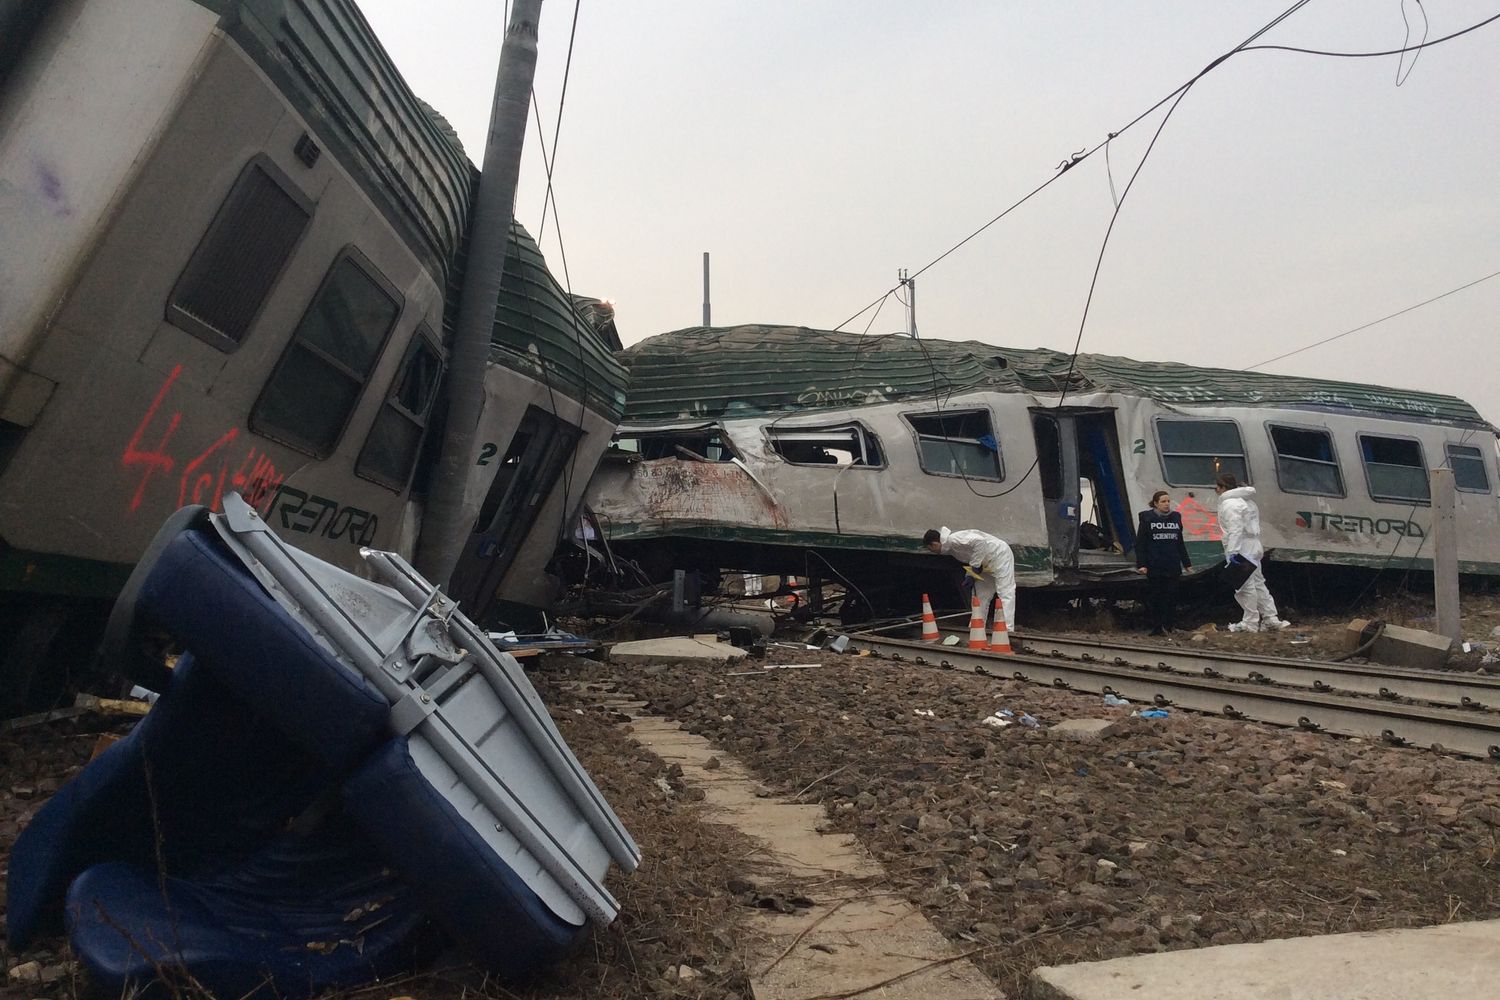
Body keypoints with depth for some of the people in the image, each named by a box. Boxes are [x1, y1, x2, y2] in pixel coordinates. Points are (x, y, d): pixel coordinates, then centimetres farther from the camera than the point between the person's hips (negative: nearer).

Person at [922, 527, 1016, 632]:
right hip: (988, 563, 11)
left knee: (1005, 592, -13)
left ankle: (1007, 630, -18)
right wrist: (970, 575, 5)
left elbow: (979, 541, -35)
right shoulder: (951, 546, 6)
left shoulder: (953, 539, -25)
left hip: (1000, 554, -11)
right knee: (981, 595, 14)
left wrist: (975, 564, -27)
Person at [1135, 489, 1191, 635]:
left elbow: (1180, 543, 20)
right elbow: (1140, 543, -2)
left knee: (1171, 596, 2)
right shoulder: (1147, 518, 1)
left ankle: (1170, 625, 10)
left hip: (1173, 566, 3)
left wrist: (1186, 563, 18)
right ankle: (1157, 627, 6)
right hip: (1154, 566, -3)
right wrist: (1141, 564, -11)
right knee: (1154, 597, 0)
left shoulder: (1176, 517, 13)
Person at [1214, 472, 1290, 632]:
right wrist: (1260, 547, 22)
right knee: (1258, 583, 14)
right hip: (1253, 547, 10)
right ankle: (1272, 619, 16)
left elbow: (1235, 529, -24)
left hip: (1241, 551, -10)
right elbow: (1252, 526, 20)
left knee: (1245, 586, -4)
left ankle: (1250, 623, 1)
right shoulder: (1246, 500, 18)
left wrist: (1232, 551, -28)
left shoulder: (1229, 503, -14)